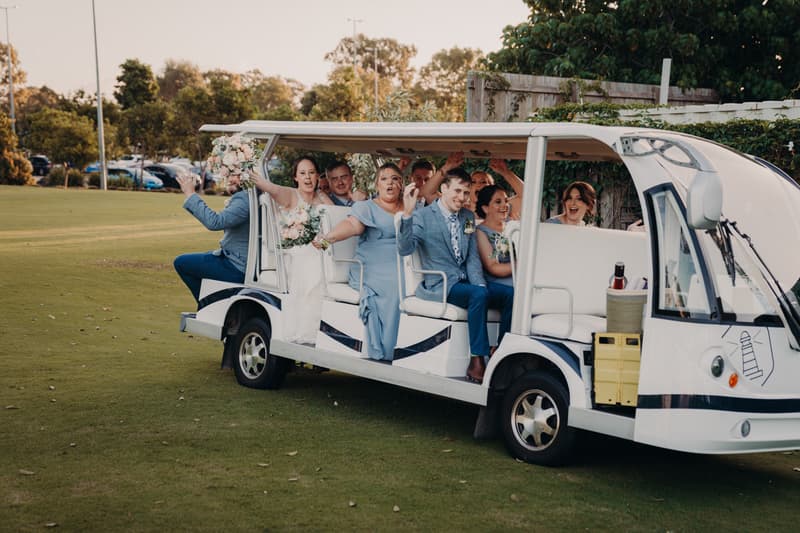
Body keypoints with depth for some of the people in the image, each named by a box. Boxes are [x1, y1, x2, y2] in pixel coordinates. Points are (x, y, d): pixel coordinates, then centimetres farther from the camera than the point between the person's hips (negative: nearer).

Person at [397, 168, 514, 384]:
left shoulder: (468, 218, 15)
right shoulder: (423, 217, -4)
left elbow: (473, 257, 14)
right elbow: (404, 249, -19)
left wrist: (480, 284, -5)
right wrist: (407, 214, -34)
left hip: (466, 280, 6)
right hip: (439, 285, -6)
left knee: (511, 293, -16)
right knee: (478, 295, -33)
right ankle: (477, 362, -31)